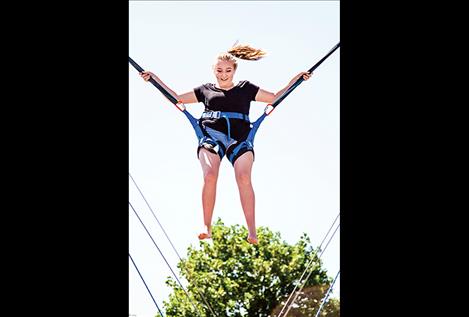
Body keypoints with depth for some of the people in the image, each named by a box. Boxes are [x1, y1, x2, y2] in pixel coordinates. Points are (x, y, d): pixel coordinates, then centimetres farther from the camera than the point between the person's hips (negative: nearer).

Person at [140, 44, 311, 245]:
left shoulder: (246, 88, 24)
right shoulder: (206, 90, 26)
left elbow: (275, 98, 29)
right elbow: (177, 98, 33)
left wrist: (296, 79, 23)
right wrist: (154, 78, 32)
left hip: (239, 139, -1)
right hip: (211, 136, 1)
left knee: (244, 177, -26)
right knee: (210, 175, -28)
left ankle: (252, 232, -31)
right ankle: (206, 227, -25)